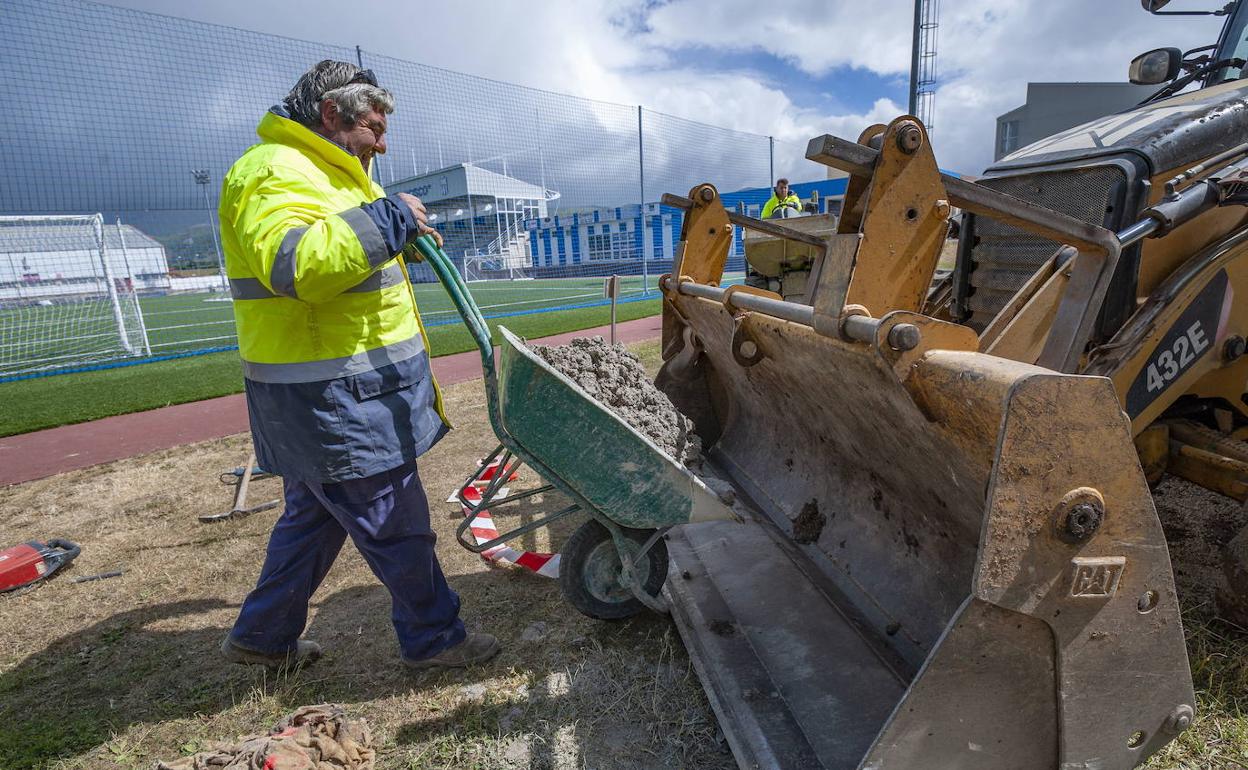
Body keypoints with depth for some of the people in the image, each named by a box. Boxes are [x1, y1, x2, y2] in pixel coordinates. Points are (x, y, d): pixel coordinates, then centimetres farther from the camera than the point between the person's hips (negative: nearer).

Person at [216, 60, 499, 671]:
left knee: (316, 516, 21)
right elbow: (292, 264, -32)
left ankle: (262, 636, 38)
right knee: (396, 525, 1)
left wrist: (402, 236, 17)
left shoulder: (313, 173, 22)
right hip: (331, 398, -11)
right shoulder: (275, 171, -14)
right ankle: (433, 638, 19)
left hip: (341, 391, 11)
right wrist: (388, 219, -25)